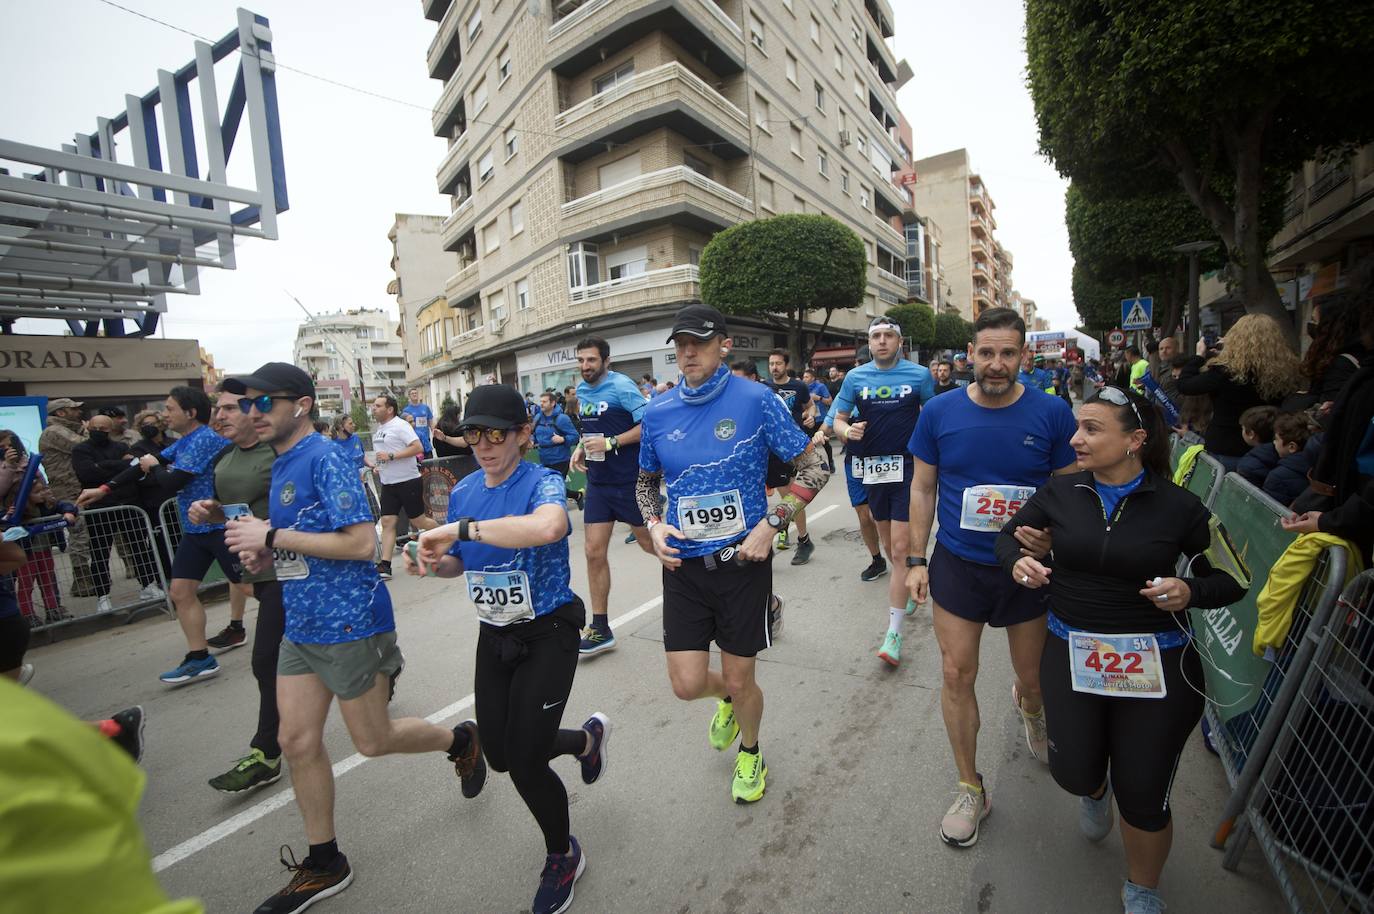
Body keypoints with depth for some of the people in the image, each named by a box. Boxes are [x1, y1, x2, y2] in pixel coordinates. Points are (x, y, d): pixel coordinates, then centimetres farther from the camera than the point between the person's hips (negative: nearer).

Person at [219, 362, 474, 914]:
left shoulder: (325, 458, -17)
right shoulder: (281, 465, 12)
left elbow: (360, 542, -24)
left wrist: (273, 537, -19)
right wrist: (264, 557, 2)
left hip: (349, 624, -8)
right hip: (300, 626, 9)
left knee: (372, 741, 6)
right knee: (298, 742, 12)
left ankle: (460, 741, 34)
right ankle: (324, 866, 31)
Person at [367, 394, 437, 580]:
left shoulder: (400, 425, -13)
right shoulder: (379, 428, 14)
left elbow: (418, 447, -23)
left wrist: (391, 456, -24)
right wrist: (376, 465, 12)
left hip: (408, 481, -8)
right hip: (388, 483, 8)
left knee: (418, 520, 2)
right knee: (387, 522, 0)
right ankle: (384, 566, 0)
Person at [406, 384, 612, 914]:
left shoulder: (542, 483, -20)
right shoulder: (463, 492, 1)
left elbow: (548, 526, -46)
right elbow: (462, 562, 14)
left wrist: (463, 528, -38)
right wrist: (433, 563, -8)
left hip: (548, 635, -7)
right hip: (494, 636, 7)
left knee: (524, 763, -2)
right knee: (500, 756, 14)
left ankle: (563, 857, 31)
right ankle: (587, 738, 45)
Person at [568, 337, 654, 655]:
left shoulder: (621, 386, -13)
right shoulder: (581, 389, 10)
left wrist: (610, 443, -22)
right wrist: (580, 447, 6)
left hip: (630, 481, -6)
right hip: (598, 482, 7)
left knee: (649, 542, 8)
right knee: (594, 552, 3)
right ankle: (600, 629, 14)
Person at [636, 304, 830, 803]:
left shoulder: (756, 400, -10)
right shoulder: (658, 412, 1)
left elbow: (814, 467, -5)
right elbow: (646, 480, 16)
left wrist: (772, 523, -15)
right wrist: (654, 525, -2)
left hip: (743, 560, -3)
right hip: (683, 563, 3)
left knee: (739, 681, 11)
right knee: (687, 684, 5)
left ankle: (750, 752, 46)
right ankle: (728, 699, 44)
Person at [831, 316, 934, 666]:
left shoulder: (920, 375, -1)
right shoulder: (855, 377, 4)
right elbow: (839, 419, 8)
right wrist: (847, 430, -15)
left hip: (908, 467, -3)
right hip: (873, 467, 4)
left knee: (900, 548, -8)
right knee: (888, 546, 16)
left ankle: (894, 632, -3)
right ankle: (911, 586, 45)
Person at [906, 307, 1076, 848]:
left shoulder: (1052, 413, -9)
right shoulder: (939, 412, -7)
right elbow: (922, 489, 0)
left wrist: (1051, 538, -19)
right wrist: (915, 560, -3)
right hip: (957, 565, 0)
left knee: (1033, 675, 16)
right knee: (957, 675, 3)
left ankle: (1029, 709, 56)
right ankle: (970, 789, 24)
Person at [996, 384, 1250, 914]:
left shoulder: (1177, 505, -9)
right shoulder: (1060, 493, -5)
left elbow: (1233, 578, 2)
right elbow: (1008, 536, 8)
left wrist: (1189, 591, -19)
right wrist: (1018, 562, -13)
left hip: (1156, 662, -1)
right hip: (1070, 652, 2)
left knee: (1144, 796, 9)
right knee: (1073, 773, 10)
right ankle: (1095, 790, 51)